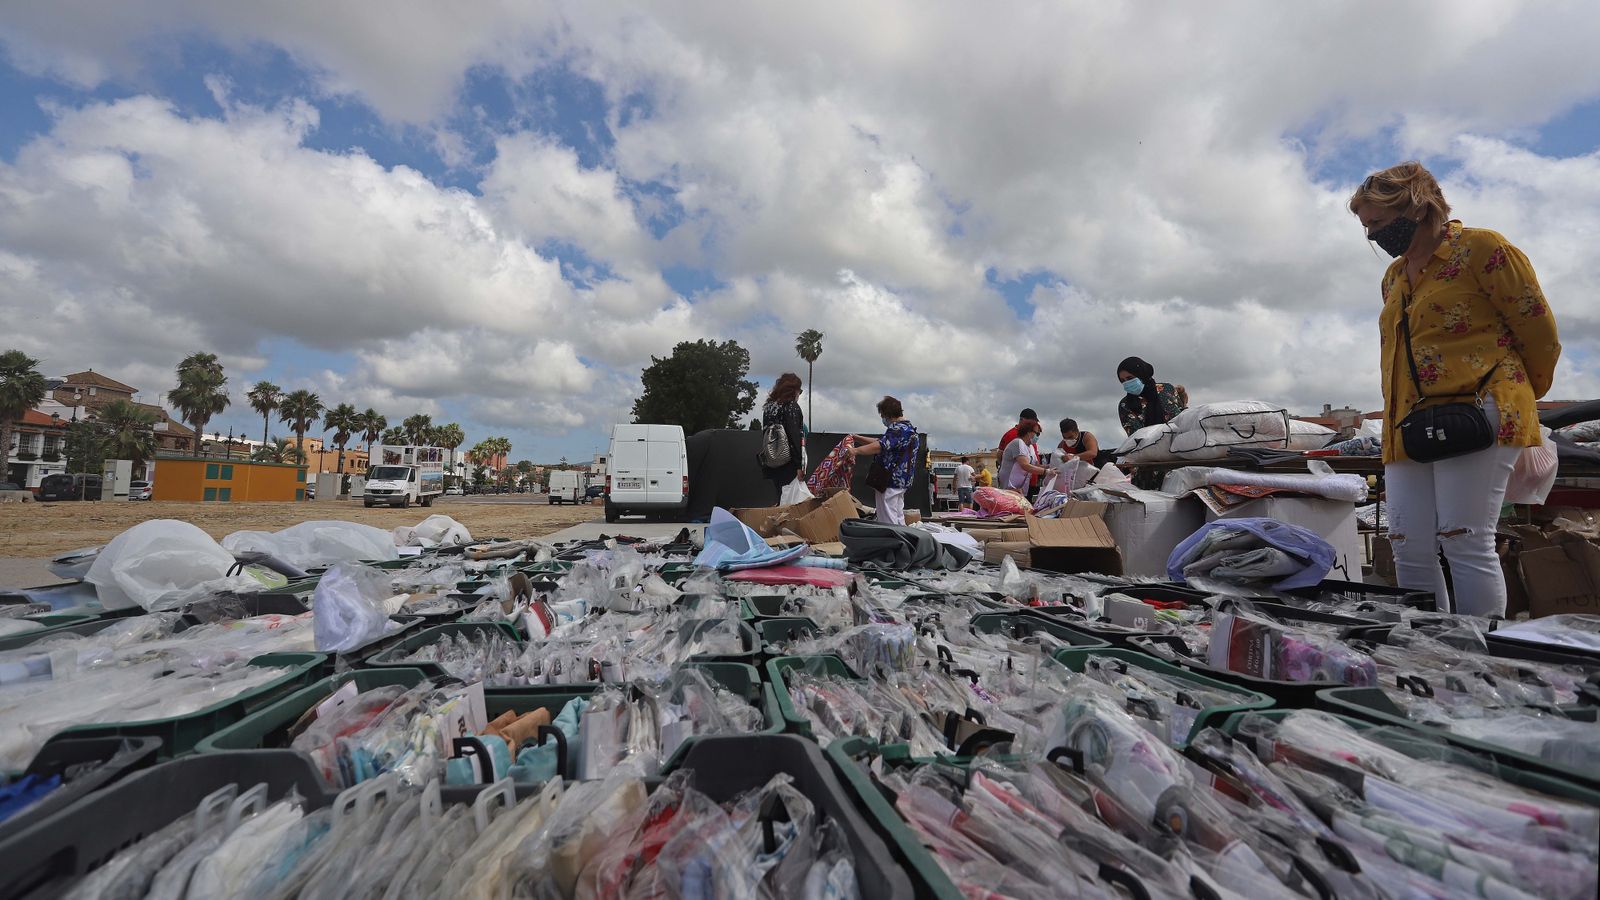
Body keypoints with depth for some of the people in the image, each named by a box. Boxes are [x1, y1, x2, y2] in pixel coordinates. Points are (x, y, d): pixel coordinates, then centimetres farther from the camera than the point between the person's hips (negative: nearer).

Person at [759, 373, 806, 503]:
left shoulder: (769, 406, 13)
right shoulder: (791, 406, -9)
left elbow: (766, 431, 15)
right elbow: (794, 436, -17)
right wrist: (799, 465, -18)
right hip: (788, 463, -7)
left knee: (777, 497, 13)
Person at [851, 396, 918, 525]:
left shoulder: (897, 429, -16)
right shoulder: (908, 427, 18)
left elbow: (879, 446, -30)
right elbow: (881, 442, 24)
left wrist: (855, 450, -31)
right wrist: (858, 438, 20)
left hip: (890, 481, -11)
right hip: (902, 480, 11)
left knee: (888, 521, -6)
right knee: (898, 518, 16)